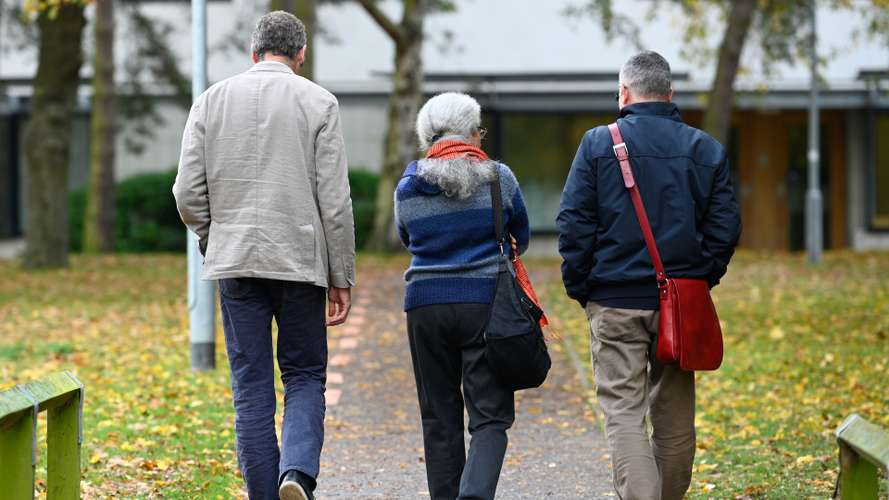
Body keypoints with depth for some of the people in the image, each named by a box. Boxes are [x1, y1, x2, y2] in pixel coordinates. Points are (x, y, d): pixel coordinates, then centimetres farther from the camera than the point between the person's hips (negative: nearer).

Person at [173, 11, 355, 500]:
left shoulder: (211, 100, 5)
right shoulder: (317, 102, -1)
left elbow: (188, 194, 2)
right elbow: (334, 200, -4)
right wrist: (341, 277, 1)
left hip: (234, 261, 2)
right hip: (300, 261, -2)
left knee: (251, 386, 7)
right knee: (304, 377, 9)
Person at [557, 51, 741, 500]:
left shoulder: (598, 143, -2)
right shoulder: (705, 149, 5)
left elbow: (573, 223, -5)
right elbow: (725, 226, 3)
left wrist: (580, 287, 3)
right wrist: (700, 280, 12)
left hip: (615, 302, -3)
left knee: (623, 411, -4)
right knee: (674, 415, 13)